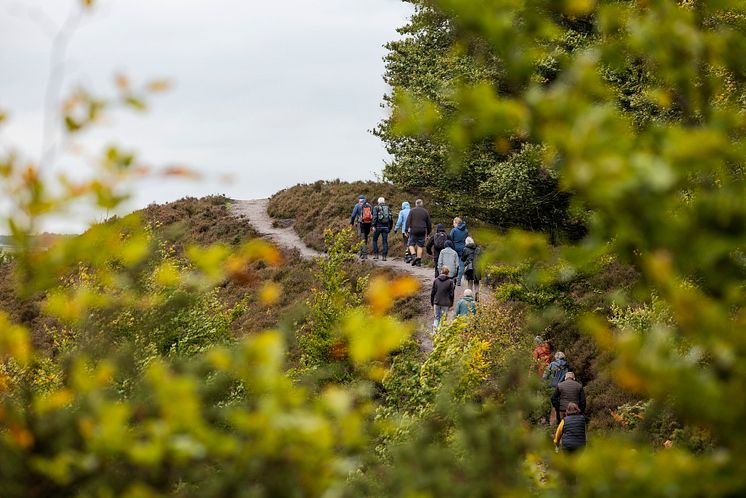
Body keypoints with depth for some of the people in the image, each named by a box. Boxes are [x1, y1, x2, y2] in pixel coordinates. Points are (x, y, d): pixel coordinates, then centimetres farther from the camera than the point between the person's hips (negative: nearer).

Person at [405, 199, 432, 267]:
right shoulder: (425, 212, 9)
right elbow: (429, 223, 13)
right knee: (420, 245, 6)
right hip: (422, 231, 3)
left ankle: (414, 256, -17)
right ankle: (419, 261, 4)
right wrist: (428, 233, 21)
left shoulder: (412, 211, 0)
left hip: (413, 231, -3)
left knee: (411, 244, 7)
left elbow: (408, 221, -6)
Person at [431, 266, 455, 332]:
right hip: (445, 304, -2)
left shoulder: (435, 280, 1)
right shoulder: (450, 282, -5)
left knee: (437, 318, 12)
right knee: (443, 319, 6)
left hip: (436, 303, 2)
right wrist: (451, 304, 5)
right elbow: (451, 294, -3)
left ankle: (434, 332, 2)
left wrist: (432, 303, 12)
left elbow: (432, 293, 4)